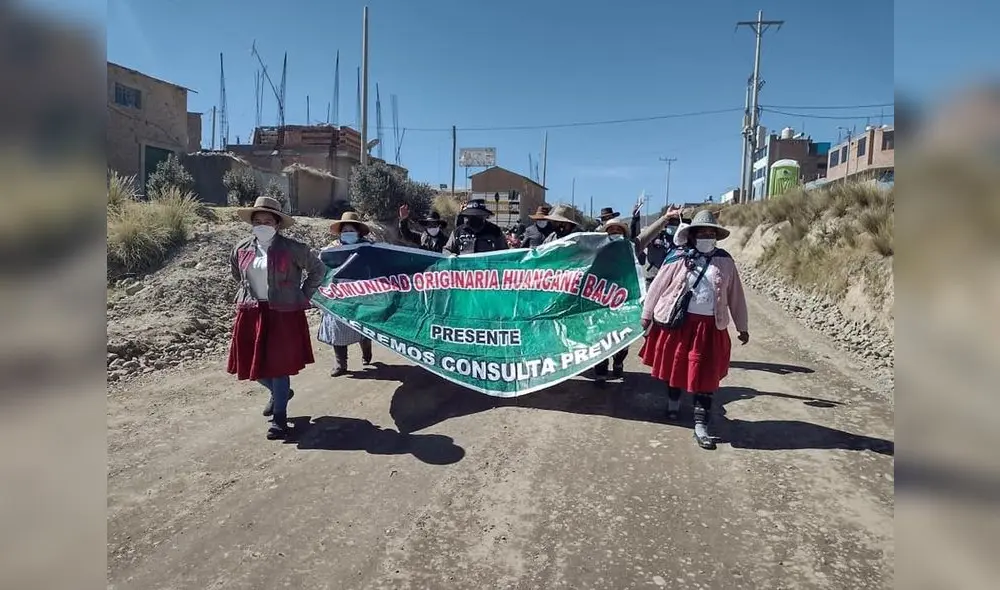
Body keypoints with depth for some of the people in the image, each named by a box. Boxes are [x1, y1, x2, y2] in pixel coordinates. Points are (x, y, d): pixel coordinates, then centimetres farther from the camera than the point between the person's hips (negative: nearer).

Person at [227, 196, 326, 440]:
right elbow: (236, 273, 24)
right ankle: (279, 392, 41)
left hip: (283, 314, -5)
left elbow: (318, 269, -1)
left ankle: (279, 417, 15)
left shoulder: (291, 249, -11)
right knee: (251, 364, 11)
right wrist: (249, 293, 16)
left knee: (278, 365, 0)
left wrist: (303, 296, -1)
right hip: (251, 313, 5)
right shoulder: (242, 249, 3)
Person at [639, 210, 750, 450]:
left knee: (705, 376, -1)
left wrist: (742, 327, 12)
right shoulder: (680, 258, -4)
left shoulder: (725, 261, 2)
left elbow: (736, 295, 9)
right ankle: (673, 402, 43)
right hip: (677, 321, 0)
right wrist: (647, 315, 5)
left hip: (709, 326, 0)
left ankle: (701, 425, 4)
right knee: (674, 365, 16)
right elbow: (658, 285, 2)